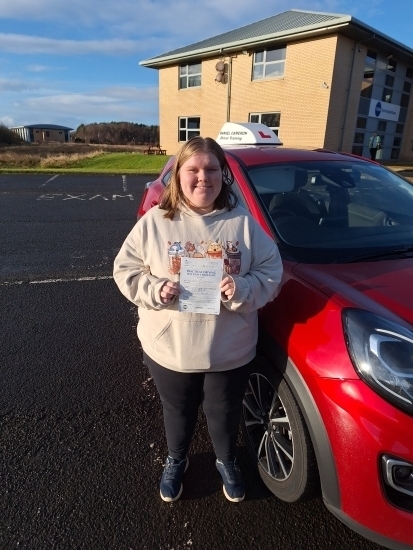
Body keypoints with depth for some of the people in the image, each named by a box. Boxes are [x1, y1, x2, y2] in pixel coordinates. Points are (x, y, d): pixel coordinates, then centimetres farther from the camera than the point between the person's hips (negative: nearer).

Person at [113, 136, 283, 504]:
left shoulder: (243, 223, -6)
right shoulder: (154, 222, -7)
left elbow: (272, 273, -3)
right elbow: (125, 271, -2)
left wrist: (243, 289, -22)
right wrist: (155, 289, -20)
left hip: (230, 351, 1)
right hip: (168, 350, 0)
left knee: (225, 415, 22)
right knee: (178, 413, 24)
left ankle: (227, 463, 54)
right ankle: (175, 461, 56)